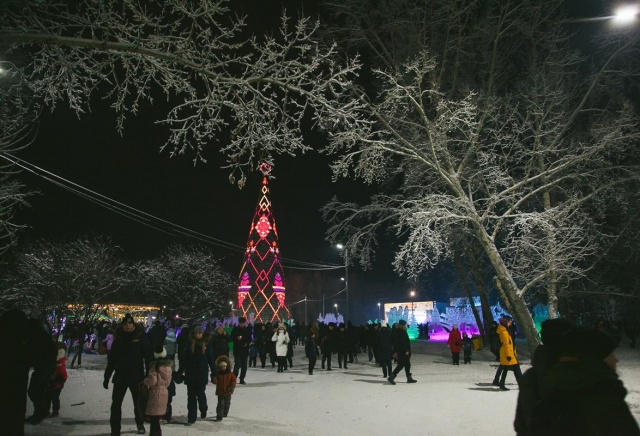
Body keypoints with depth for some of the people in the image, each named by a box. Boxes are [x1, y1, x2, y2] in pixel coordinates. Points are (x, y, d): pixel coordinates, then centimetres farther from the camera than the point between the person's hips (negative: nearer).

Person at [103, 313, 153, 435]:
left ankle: (140, 424, 34)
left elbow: (148, 356, -8)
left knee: (139, 402, 12)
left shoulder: (140, 336, -7)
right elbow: (112, 359, 9)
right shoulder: (118, 337, 3)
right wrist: (107, 377, 9)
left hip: (136, 375, -2)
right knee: (116, 403, 2)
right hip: (120, 375, 2)